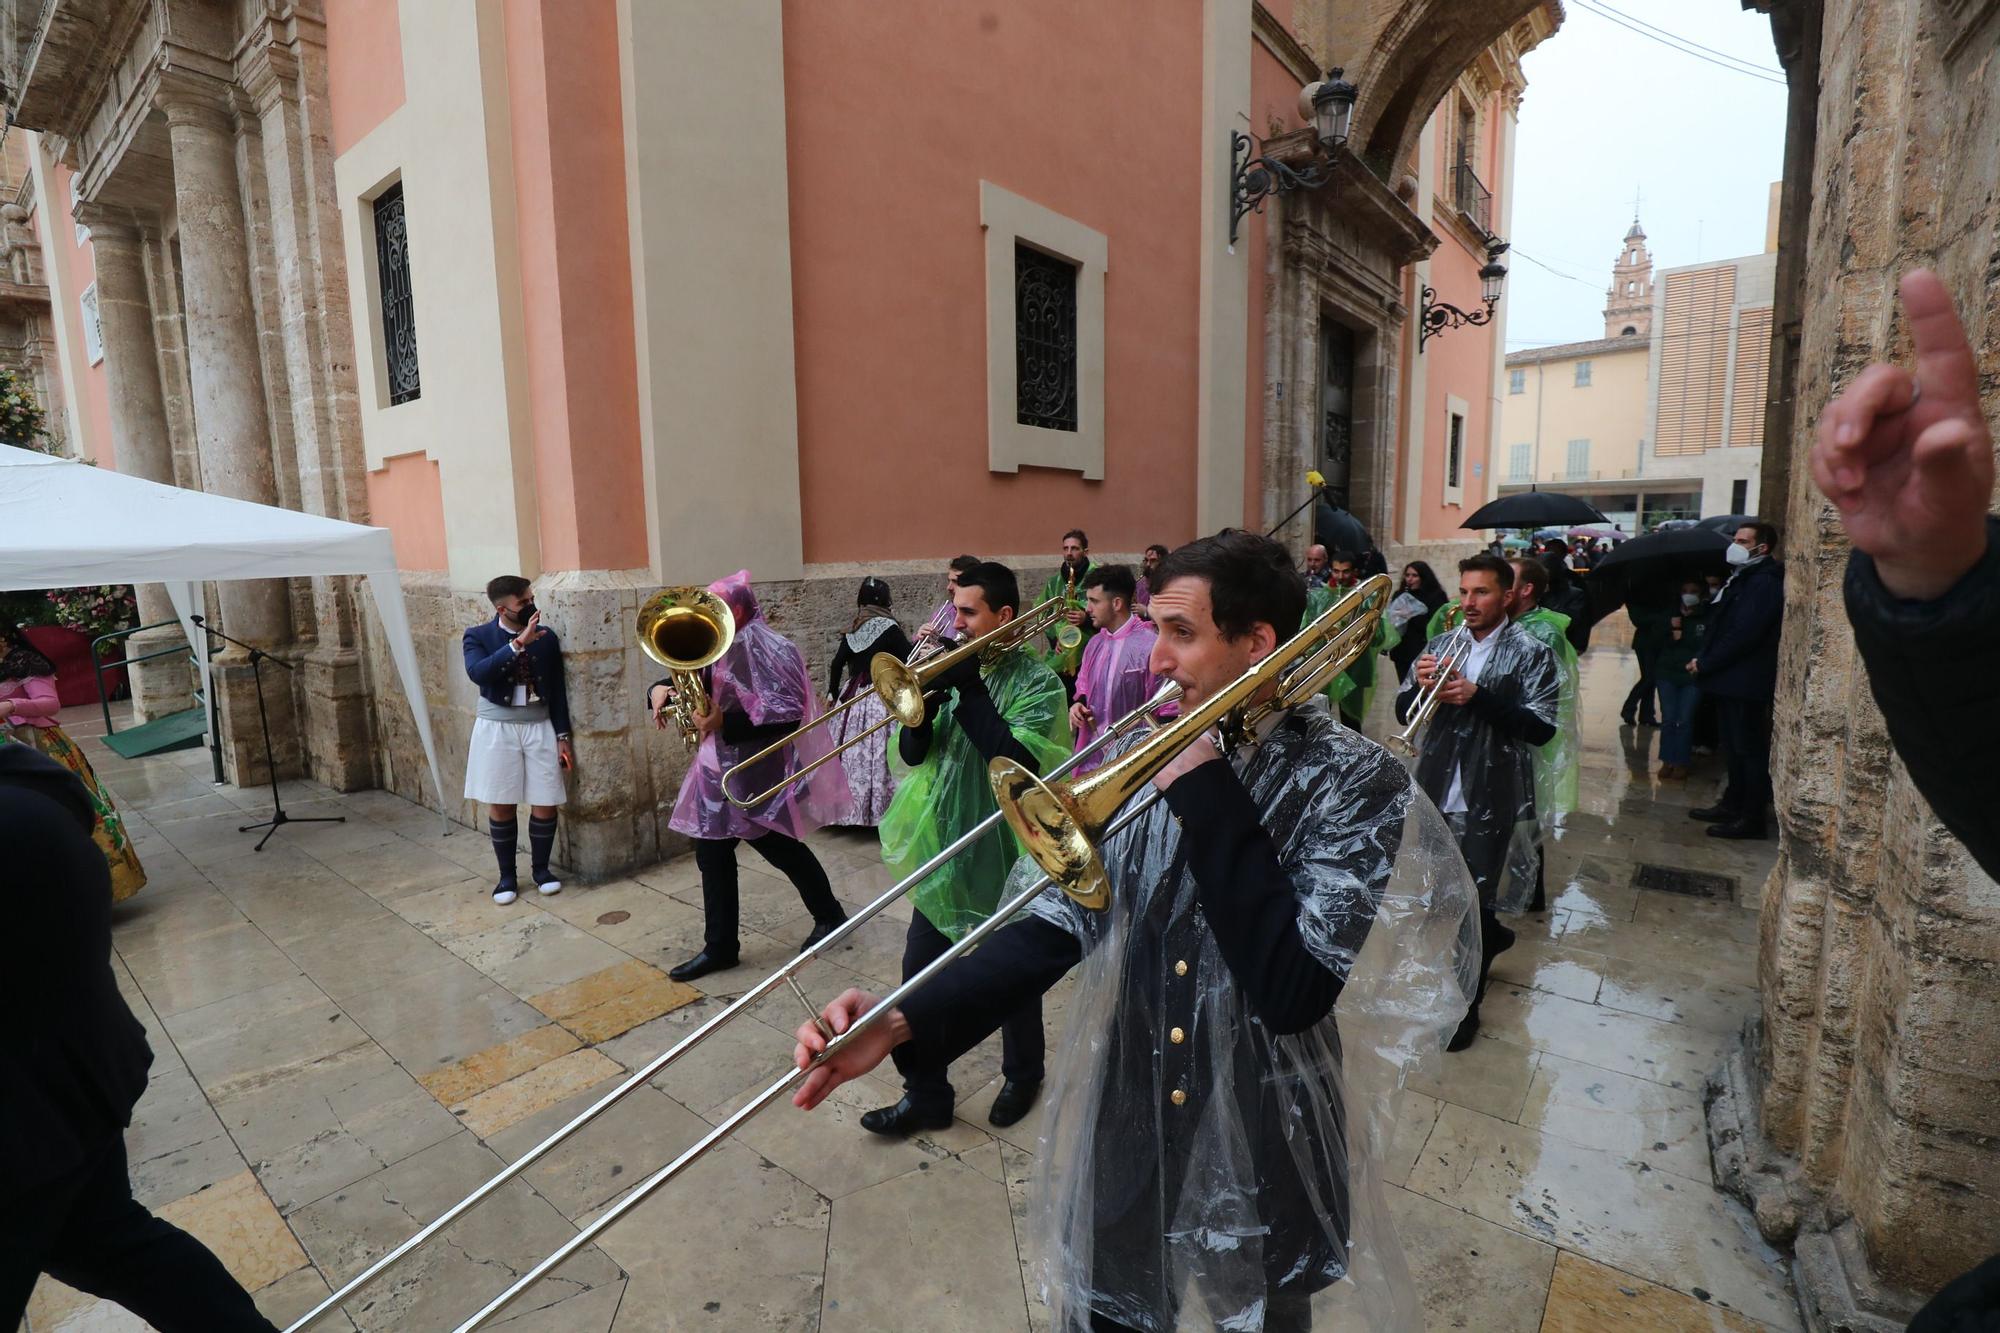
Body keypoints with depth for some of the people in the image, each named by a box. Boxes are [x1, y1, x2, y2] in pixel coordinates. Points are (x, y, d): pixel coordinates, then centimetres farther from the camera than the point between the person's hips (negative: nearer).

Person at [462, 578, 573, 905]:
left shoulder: (546, 636, 1)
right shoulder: (478, 636, -5)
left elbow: (557, 689, 4)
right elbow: (478, 673, -25)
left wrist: (562, 737, 2)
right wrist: (519, 643, -31)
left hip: (540, 728, 2)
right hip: (497, 729, -1)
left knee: (545, 803, 3)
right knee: (501, 805, 6)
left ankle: (541, 868, 23)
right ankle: (507, 875, 21)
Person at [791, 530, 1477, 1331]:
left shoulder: (1353, 782, -15)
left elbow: (1292, 990, -26)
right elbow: (1055, 926, -8)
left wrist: (1204, 791, -25)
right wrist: (908, 1021, -21)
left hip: (1264, 1166, -2)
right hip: (1123, 1149, 3)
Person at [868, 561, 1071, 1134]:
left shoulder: (1037, 682, -12)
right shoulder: (956, 669, 3)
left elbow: (1017, 761, -27)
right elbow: (912, 753, 0)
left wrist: (970, 690, -24)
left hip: (1004, 852, -5)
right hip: (941, 847, 5)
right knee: (920, 970, 9)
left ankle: (1022, 1075, 40)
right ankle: (925, 1095, 27)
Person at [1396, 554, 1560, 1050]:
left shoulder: (1531, 655, -5)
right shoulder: (1441, 646, 5)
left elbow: (1541, 728, -15)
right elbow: (1404, 712, 4)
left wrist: (1478, 697, -25)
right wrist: (1420, 686, -16)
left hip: (1490, 801, -4)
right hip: (1435, 794, 5)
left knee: (1474, 900, 5)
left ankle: (1465, 1006, 24)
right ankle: (1490, 937, 52)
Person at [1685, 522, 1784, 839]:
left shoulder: (1764, 583, -16)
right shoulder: (1743, 578, 15)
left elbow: (1743, 635, -23)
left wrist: (1705, 664, -16)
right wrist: (1704, 660, 6)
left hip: (1745, 682, -10)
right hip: (1730, 681, 10)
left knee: (1749, 750, -2)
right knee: (1735, 748, 17)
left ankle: (1752, 819, 5)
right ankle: (1733, 805, 28)